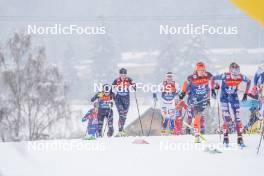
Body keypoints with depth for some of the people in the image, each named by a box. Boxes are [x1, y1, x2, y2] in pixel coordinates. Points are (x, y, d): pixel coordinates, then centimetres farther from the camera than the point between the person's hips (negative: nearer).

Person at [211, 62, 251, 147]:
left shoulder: (241, 77, -18)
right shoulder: (225, 76, -26)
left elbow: (248, 81, 3)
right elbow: (213, 78, -13)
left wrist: (246, 94, 3)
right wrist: (213, 90, -11)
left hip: (234, 98, 3)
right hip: (224, 98, -3)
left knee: (238, 118, -1)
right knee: (227, 118, -11)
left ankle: (240, 139, 5)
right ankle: (225, 138, -1)